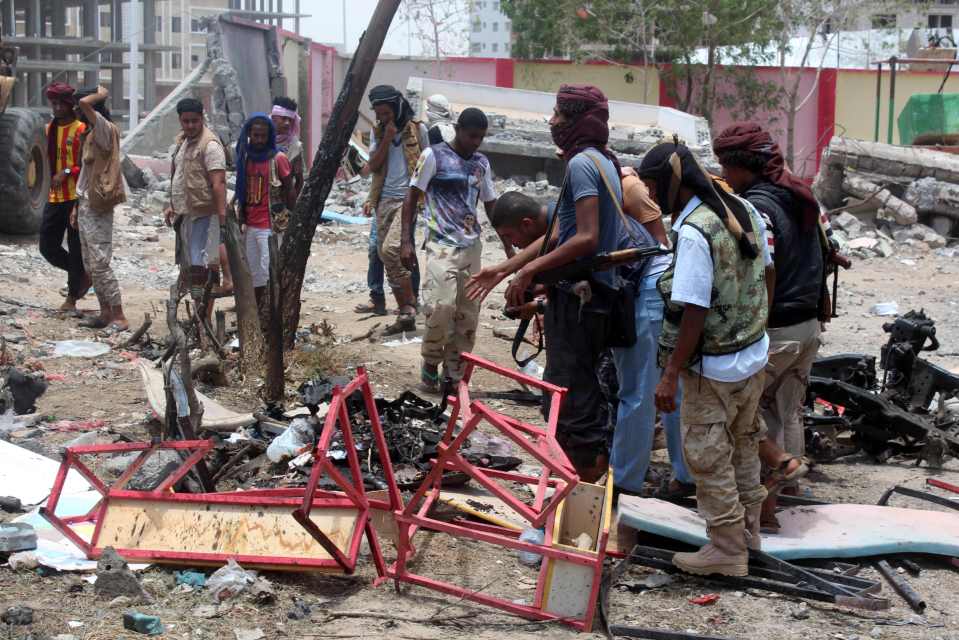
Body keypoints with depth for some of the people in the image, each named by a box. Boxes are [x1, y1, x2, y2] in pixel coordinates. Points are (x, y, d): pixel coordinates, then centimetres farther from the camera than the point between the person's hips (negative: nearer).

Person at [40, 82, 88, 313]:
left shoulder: (80, 129, -9)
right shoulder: (50, 129, 12)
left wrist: (67, 172, -23)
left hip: (76, 196, -7)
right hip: (55, 197, 7)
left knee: (75, 248, 0)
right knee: (48, 246, 6)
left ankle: (71, 298, 8)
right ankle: (81, 276, 25)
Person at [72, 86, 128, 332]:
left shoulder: (105, 130, -13)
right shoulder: (90, 135, 15)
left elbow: (84, 103, -31)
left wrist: (100, 95, -11)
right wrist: (78, 207, 19)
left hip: (98, 208, -10)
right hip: (86, 204, 10)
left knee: (100, 264, -11)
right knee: (90, 265, 12)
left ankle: (119, 317, -9)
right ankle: (105, 313, 18)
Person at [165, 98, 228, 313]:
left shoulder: (210, 145, -14)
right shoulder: (181, 140, 15)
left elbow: (218, 183, -22)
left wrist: (222, 216, -28)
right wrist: (172, 205, 21)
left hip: (204, 215, -9)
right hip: (184, 214, 9)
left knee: (202, 268, -12)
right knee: (187, 267, 13)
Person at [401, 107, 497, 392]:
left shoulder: (481, 163, 13)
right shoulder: (434, 155, -3)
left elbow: (492, 206, 19)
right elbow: (412, 198, -1)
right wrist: (406, 241, -9)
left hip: (472, 247, 6)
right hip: (442, 245, -6)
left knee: (468, 314, 3)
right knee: (441, 306, -20)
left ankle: (453, 374, 13)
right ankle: (430, 365, 0)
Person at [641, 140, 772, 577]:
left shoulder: (694, 232, -25)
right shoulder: (743, 210, 0)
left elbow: (694, 312, -25)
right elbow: (764, 274, 11)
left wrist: (671, 375, -19)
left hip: (714, 368, -9)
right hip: (754, 355, 9)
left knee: (708, 457, 5)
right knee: (743, 445, 23)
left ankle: (727, 549, 13)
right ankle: (748, 529, 37)